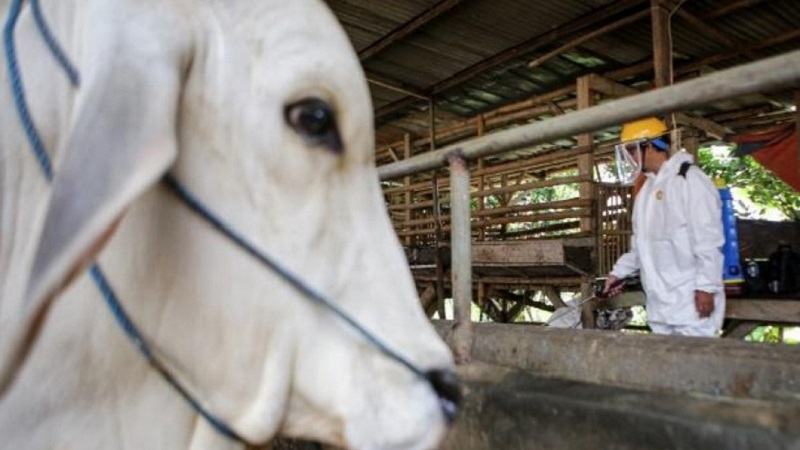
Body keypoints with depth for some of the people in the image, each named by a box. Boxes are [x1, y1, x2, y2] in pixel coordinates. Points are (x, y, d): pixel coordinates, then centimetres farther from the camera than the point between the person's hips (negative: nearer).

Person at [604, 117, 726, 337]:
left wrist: (706, 287, -18)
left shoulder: (689, 179, -8)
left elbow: (708, 240, -14)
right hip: (660, 301, 8)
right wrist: (619, 272, 16)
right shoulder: (648, 188, 17)